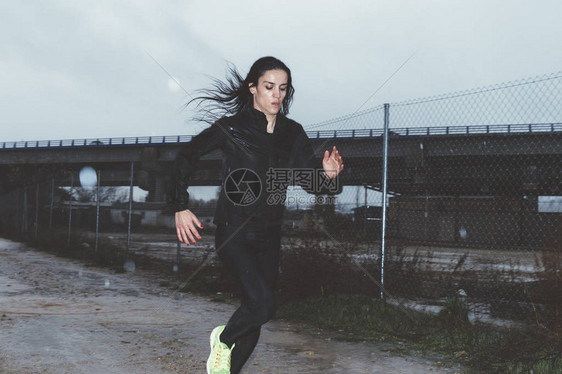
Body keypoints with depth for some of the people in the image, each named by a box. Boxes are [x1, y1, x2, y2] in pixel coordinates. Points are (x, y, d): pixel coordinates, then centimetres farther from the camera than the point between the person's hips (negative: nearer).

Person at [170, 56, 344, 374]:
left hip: (269, 237, 5)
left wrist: (328, 174, -19)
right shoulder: (231, 127, -7)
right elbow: (187, 157, 2)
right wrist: (181, 207, -3)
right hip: (234, 233, -5)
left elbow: (312, 182, 4)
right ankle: (223, 340, 10)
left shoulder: (293, 134, 4)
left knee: (256, 316, 7)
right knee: (263, 303, -20)